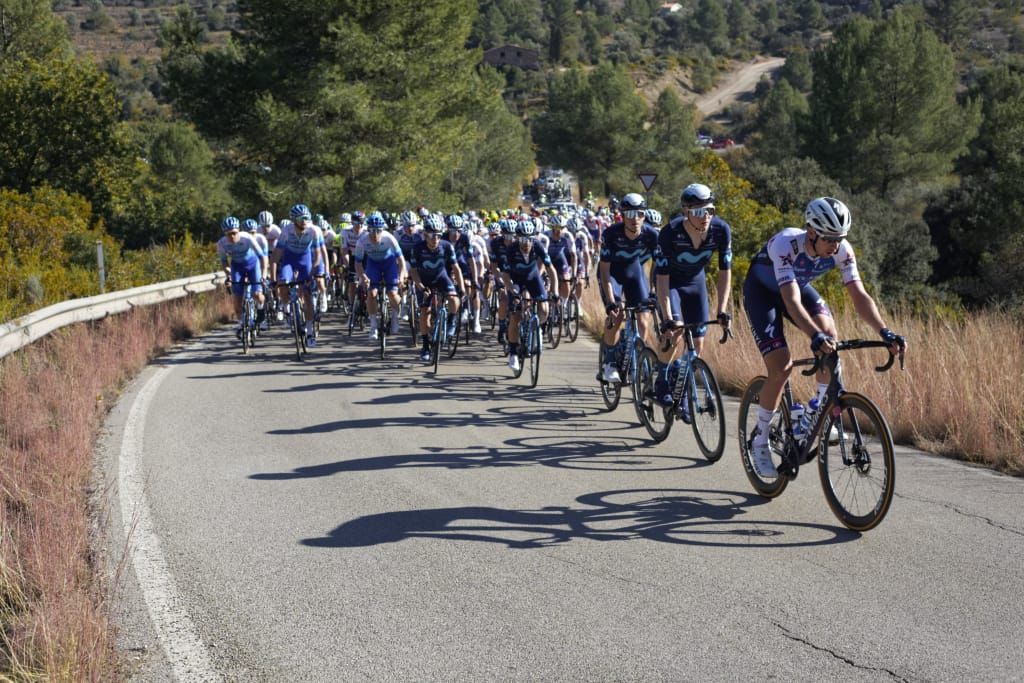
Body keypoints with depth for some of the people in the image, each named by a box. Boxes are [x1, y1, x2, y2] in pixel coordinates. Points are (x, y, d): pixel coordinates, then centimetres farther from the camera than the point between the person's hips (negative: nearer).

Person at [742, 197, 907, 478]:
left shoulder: (842, 250, -24)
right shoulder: (786, 244, -39)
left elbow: (859, 296, -27)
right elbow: (792, 301, -47)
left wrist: (885, 332, -42)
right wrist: (814, 336, -61)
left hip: (799, 285, 5)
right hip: (762, 290, -5)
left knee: (829, 335, -24)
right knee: (781, 367, -16)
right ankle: (760, 440, 2)